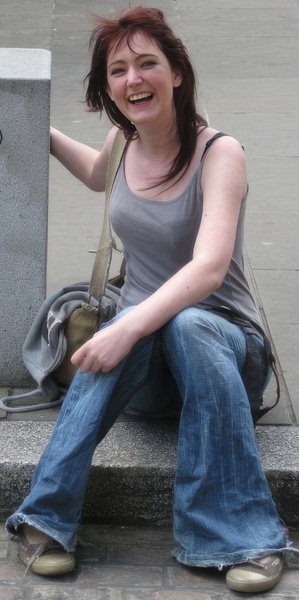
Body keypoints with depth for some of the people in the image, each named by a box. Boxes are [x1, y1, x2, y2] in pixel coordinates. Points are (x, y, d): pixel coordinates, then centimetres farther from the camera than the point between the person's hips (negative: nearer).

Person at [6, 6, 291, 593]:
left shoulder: (219, 153, -15)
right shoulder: (125, 140, 2)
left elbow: (209, 266, -30)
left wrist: (129, 327, -43)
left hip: (218, 331, -3)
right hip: (142, 337, 3)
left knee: (189, 326, -39)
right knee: (131, 324, -34)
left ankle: (242, 536, -36)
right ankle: (48, 516, -35)